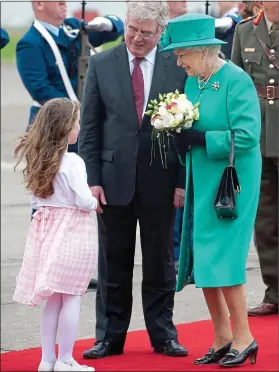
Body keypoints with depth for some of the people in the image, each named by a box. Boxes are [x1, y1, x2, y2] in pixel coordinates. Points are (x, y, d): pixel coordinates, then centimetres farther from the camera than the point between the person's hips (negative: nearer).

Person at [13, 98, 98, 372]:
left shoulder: (37, 160, 5)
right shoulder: (72, 162, -16)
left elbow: (35, 198, 10)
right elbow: (84, 201, -17)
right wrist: (94, 204, 3)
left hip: (46, 229, 7)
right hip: (72, 231, -7)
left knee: (53, 298, 14)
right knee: (71, 297, 1)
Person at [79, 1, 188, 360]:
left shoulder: (178, 66, -1)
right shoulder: (101, 65, 1)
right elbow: (89, 128, 2)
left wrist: (183, 181, -5)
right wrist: (92, 179, -5)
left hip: (161, 180, -1)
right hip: (114, 179, 1)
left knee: (160, 262, 9)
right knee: (113, 263, 7)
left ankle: (163, 334, 19)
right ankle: (109, 336, 16)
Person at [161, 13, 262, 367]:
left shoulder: (236, 81, -13)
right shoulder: (191, 81, 8)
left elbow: (246, 136, -20)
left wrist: (199, 139, -20)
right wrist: (179, 137, -4)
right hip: (200, 182, 8)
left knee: (221, 259, -8)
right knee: (201, 261, 7)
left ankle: (243, 337, 4)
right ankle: (222, 339, 17)